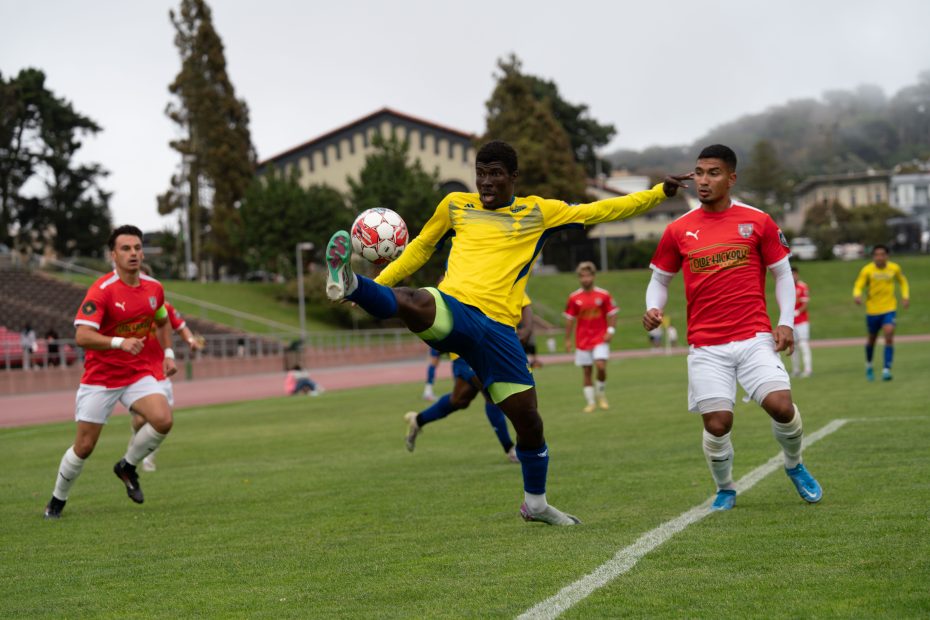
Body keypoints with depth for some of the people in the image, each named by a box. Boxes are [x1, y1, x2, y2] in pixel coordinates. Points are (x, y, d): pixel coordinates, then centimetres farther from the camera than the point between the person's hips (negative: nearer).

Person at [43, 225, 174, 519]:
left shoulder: (154, 288, 1)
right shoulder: (102, 290, -18)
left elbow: (162, 319, 24)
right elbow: (82, 335, -28)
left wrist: (167, 354, 18)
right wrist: (120, 342, -40)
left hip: (138, 372, 4)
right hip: (100, 376, -4)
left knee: (163, 420, -21)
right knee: (84, 446, -1)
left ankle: (128, 467, 6)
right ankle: (57, 500, 24)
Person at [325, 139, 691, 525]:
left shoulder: (538, 212, 16)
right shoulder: (456, 205, 16)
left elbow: (600, 211, 18)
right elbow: (421, 247, 29)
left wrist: (659, 192, 13)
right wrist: (380, 281, 21)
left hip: (498, 328, 1)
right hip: (452, 308, -1)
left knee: (528, 419, 4)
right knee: (413, 303, -40)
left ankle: (536, 504, 23)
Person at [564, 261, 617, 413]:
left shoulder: (603, 295, -2)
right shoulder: (574, 298, 1)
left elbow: (612, 314, 3)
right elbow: (570, 319, 5)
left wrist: (610, 331, -10)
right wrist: (567, 339, 3)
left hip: (600, 338, -2)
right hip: (582, 340, 2)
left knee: (601, 366, -17)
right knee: (586, 372, 3)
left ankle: (601, 395, 5)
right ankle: (590, 402, 11)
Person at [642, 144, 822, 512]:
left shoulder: (757, 222, 3)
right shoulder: (678, 231, 7)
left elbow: (782, 273, 10)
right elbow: (660, 279, 18)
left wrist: (786, 322, -3)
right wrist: (653, 309, -4)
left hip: (754, 337, -1)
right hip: (706, 346, 1)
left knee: (781, 406, -16)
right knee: (717, 424, -9)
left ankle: (795, 466, 17)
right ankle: (724, 489, 20)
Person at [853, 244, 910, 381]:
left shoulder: (894, 268, -4)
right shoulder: (867, 270, -11)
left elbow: (903, 281, 14)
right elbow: (858, 286, -12)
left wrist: (905, 296, 2)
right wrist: (857, 296, -34)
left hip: (889, 309, 0)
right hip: (872, 309, 0)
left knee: (889, 336, -18)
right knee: (872, 339, 14)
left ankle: (886, 370, -17)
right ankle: (868, 365, 41)